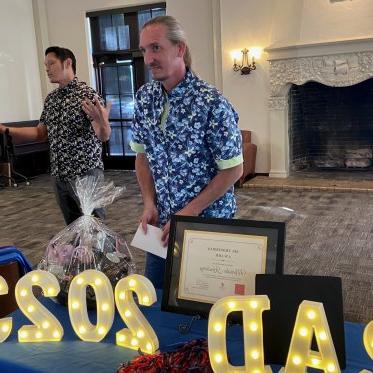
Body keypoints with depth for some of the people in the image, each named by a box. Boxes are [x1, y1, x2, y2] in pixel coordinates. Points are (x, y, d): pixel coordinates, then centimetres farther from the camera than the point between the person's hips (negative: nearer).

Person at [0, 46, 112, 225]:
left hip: (86, 173, -6)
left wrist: (102, 121, -41)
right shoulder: (50, 98, 11)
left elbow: (103, 136, -17)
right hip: (59, 176, 7)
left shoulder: (87, 94, -10)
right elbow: (40, 133, 18)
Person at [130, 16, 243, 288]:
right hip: (162, 224, 5)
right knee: (154, 293, 18)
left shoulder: (211, 103, -20)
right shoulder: (145, 98, -1)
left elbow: (233, 170, -16)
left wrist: (189, 213, -17)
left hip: (208, 223, -5)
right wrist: (149, 203, -4)